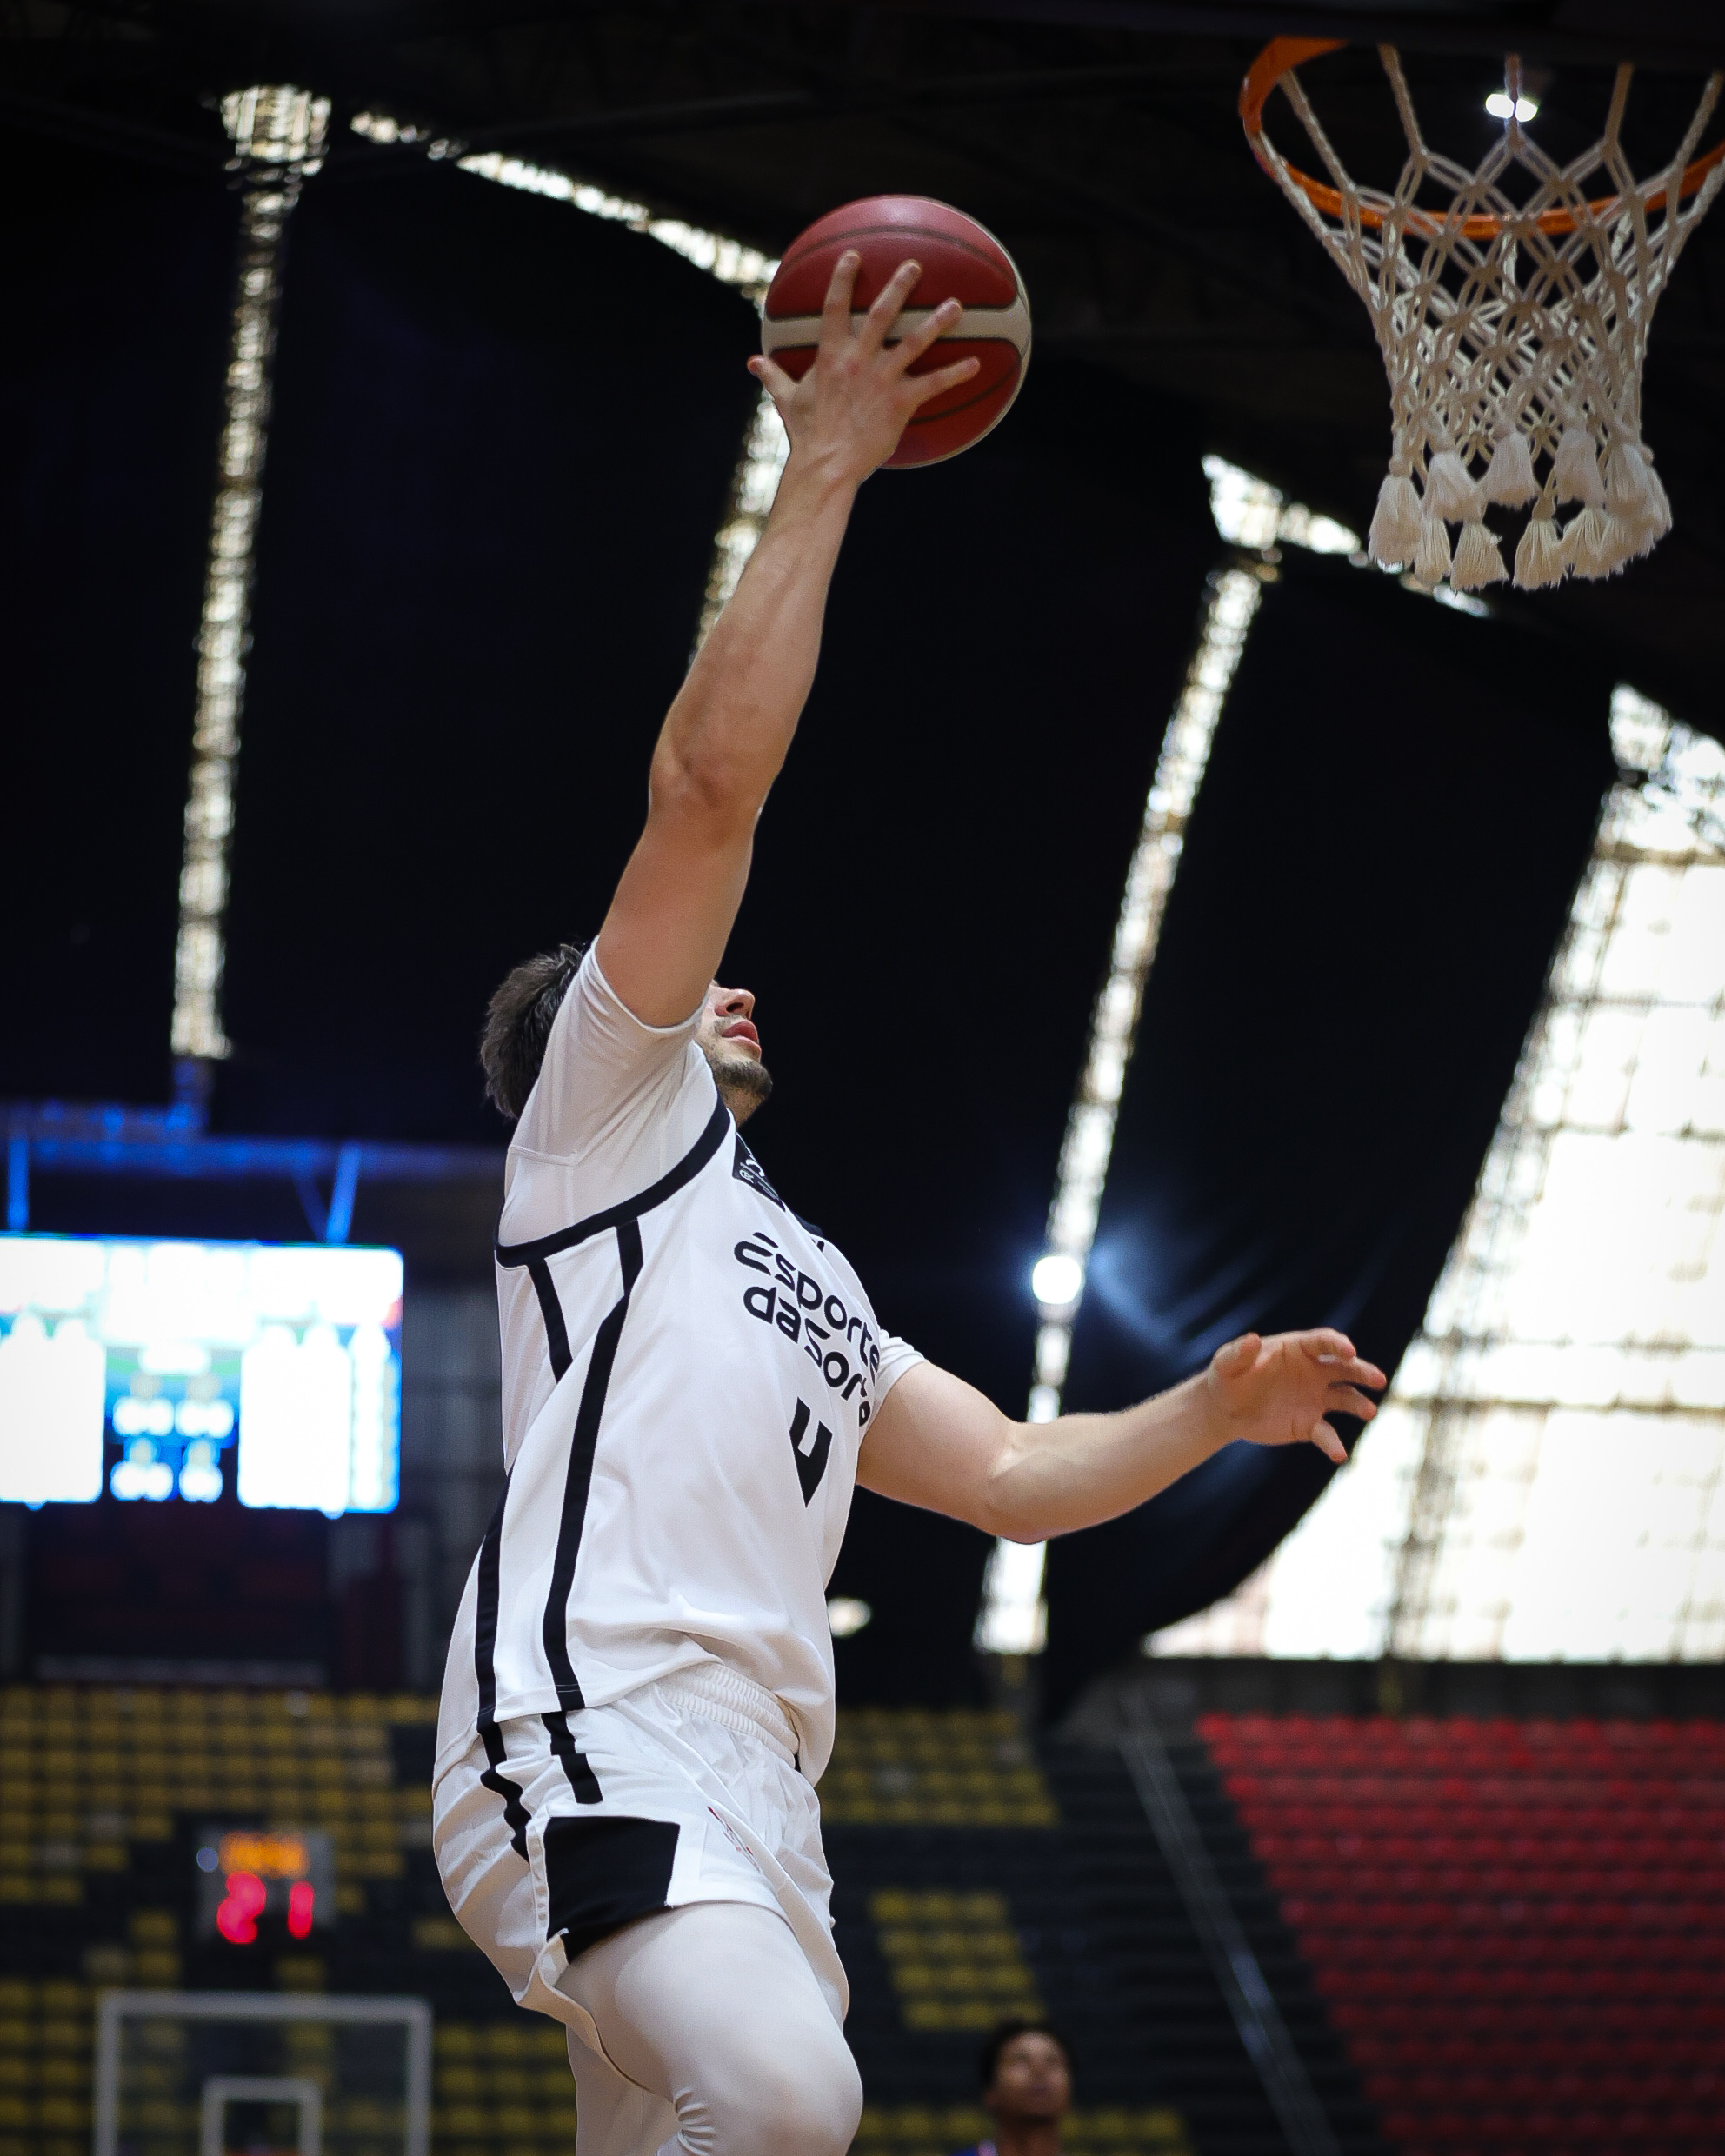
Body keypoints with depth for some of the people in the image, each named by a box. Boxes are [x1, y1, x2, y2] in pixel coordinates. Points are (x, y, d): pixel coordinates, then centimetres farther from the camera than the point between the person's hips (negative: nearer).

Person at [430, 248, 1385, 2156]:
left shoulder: (807, 1284, 37)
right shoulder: (602, 1109, 14)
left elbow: (1015, 1477, 34)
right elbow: (710, 779, 2)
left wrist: (1213, 1413, 17)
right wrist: (826, 471, 5)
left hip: (751, 1794, 9)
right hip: (589, 1724, -9)